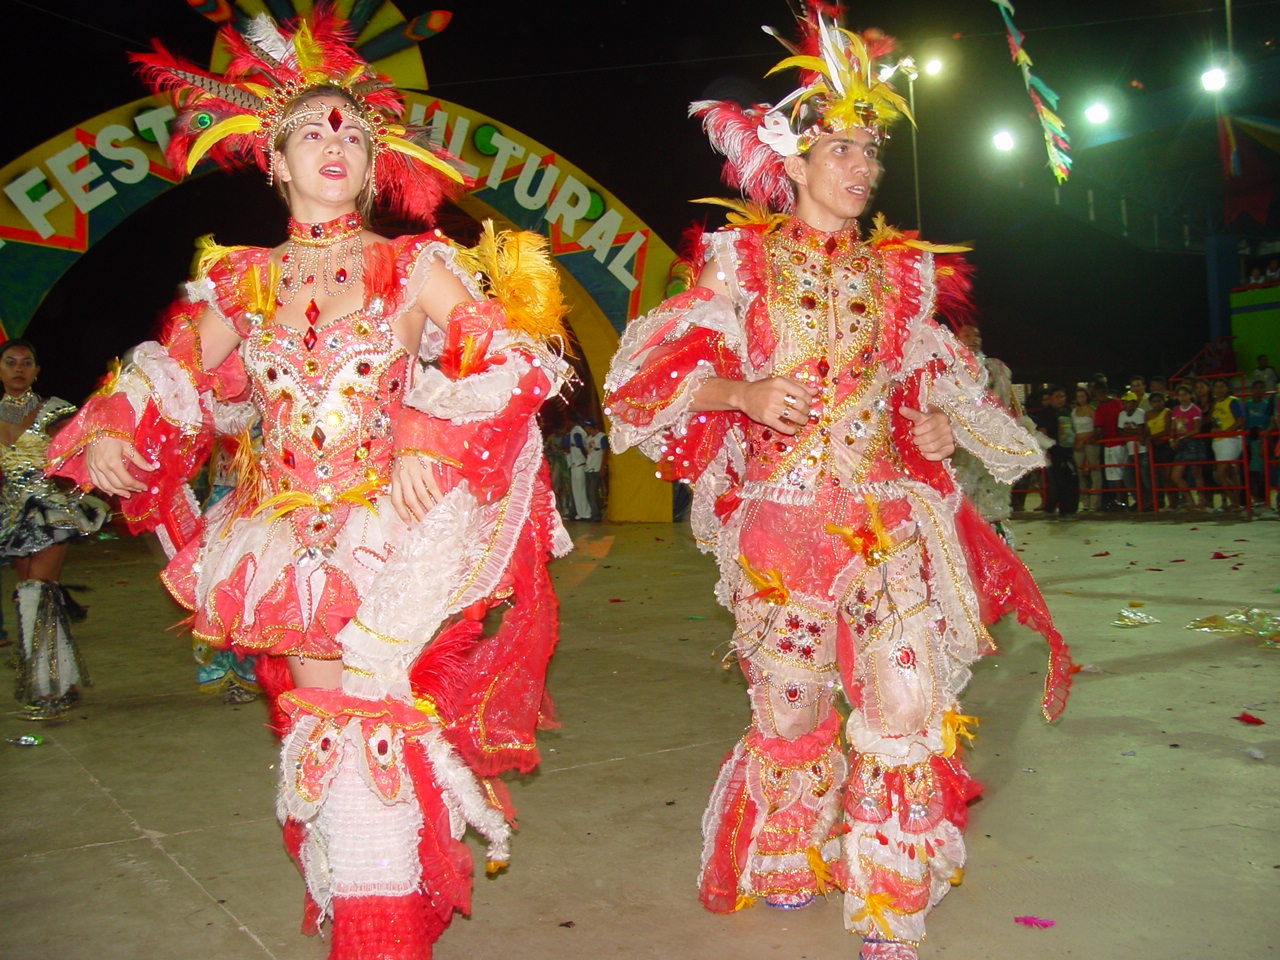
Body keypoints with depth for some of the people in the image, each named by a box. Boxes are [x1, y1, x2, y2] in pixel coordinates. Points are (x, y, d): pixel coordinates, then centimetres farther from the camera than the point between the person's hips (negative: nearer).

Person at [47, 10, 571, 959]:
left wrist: (429, 444, -16)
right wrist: (111, 430, 2)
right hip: (288, 537, 3)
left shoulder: (415, 267, 1)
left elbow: (505, 360, -6)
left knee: (366, 719, -8)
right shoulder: (240, 281, 11)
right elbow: (180, 378, 20)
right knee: (322, 718, 6)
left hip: (390, 528, -3)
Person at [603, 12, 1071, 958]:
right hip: (778, 517, -1)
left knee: (911, 700, -11)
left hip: (885, 516, 2)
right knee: (790, 703, 8)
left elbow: (933, 375, 24)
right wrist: (747, 394, -19)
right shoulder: (742, 258, 4)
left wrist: (940, 421, 5)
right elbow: (670, 368, -3)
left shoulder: (903, 270, 12)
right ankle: (783, 869, 38)